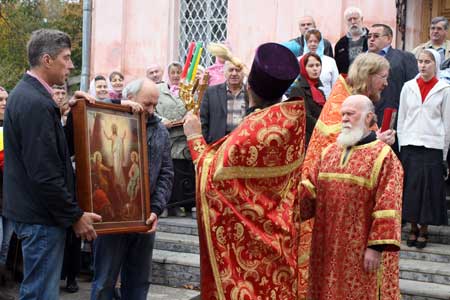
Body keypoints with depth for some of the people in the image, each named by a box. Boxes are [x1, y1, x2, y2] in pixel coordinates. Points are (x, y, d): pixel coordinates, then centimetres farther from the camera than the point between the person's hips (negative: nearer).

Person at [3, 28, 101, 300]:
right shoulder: (37, 103, -21)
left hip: (30, 210, 10)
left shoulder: (24, 94, 11)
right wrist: (75, 216, -16)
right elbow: (45, 173, -24)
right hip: (42, 216, -10)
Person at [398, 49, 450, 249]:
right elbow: (401, 119, 9)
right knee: (410, 188, 3)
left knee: (430, 189, 2)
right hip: (410, 146, 2)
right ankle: (413, 228, 16)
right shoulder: (408, 87, 6)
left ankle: (424, 230, 15)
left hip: (433, 147, -2)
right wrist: (401, 146, 5)